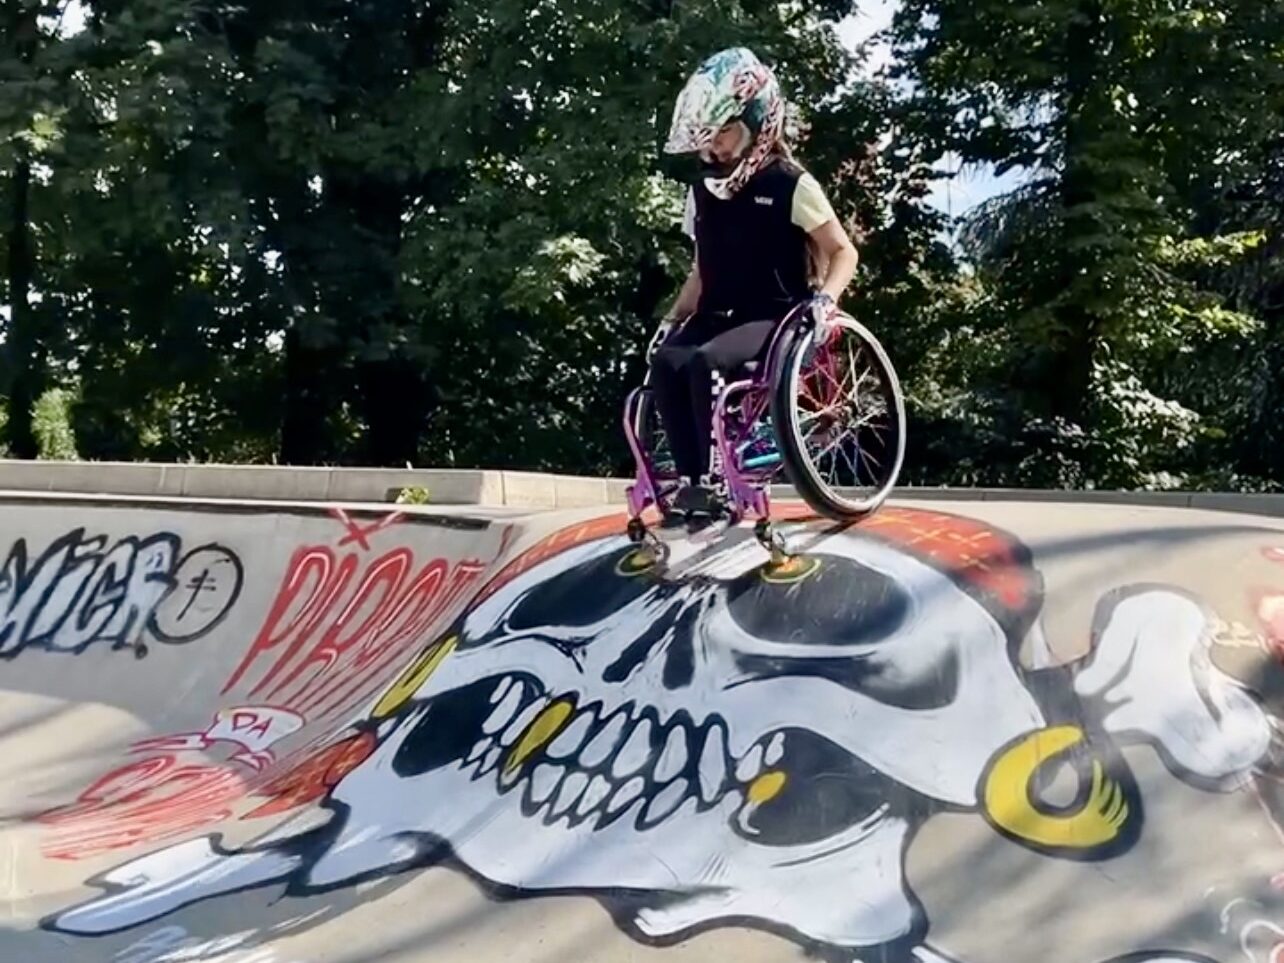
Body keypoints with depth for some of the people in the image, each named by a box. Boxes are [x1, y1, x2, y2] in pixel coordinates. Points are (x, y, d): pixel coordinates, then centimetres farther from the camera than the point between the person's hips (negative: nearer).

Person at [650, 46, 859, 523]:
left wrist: (825, 298, -21)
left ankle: (714, 481, -26)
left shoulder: (792, 185, -3)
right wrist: (675, 316, 9)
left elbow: (843, 252, -3)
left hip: (775, 318, -5)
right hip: (719, 316, 5)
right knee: (664, 362, -28)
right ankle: (689, 479, -24)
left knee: (705, 361, -36)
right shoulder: (704, 190, 14)